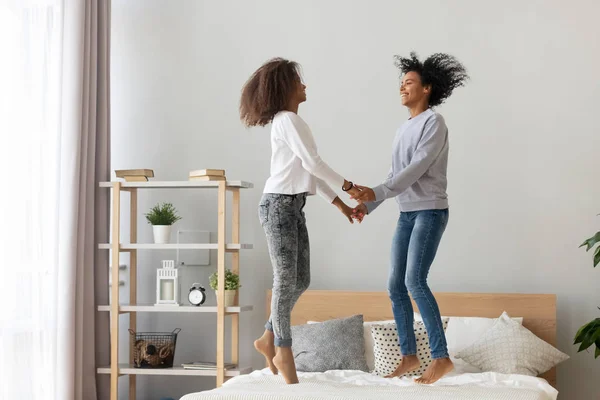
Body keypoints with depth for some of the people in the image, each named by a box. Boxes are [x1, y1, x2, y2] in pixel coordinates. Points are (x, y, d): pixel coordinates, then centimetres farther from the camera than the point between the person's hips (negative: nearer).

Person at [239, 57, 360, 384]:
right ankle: (283, 351, 5)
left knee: (301, 280, 9)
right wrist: (348, 185, -9)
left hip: (292, 207, 10)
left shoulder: (289, 121, 19)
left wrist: (338, 202, 17)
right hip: (278, 205, -10)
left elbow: (309, 172, 20)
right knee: (286, 280, -4)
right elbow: (313, 163, -19)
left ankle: (268, 339, 20)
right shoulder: (288, 120, -11)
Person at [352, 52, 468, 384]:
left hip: (430, 211, -8)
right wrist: (368, 204, 9)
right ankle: (409, 355, 12)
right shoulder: (404, 129, 17)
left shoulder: (434, 123, -9)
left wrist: (376, 193, -26)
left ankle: (441, 357, -15)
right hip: (406, 214, 9)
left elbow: (417, 169, -19)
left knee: (415, 281, -19)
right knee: (396, 285, 4)